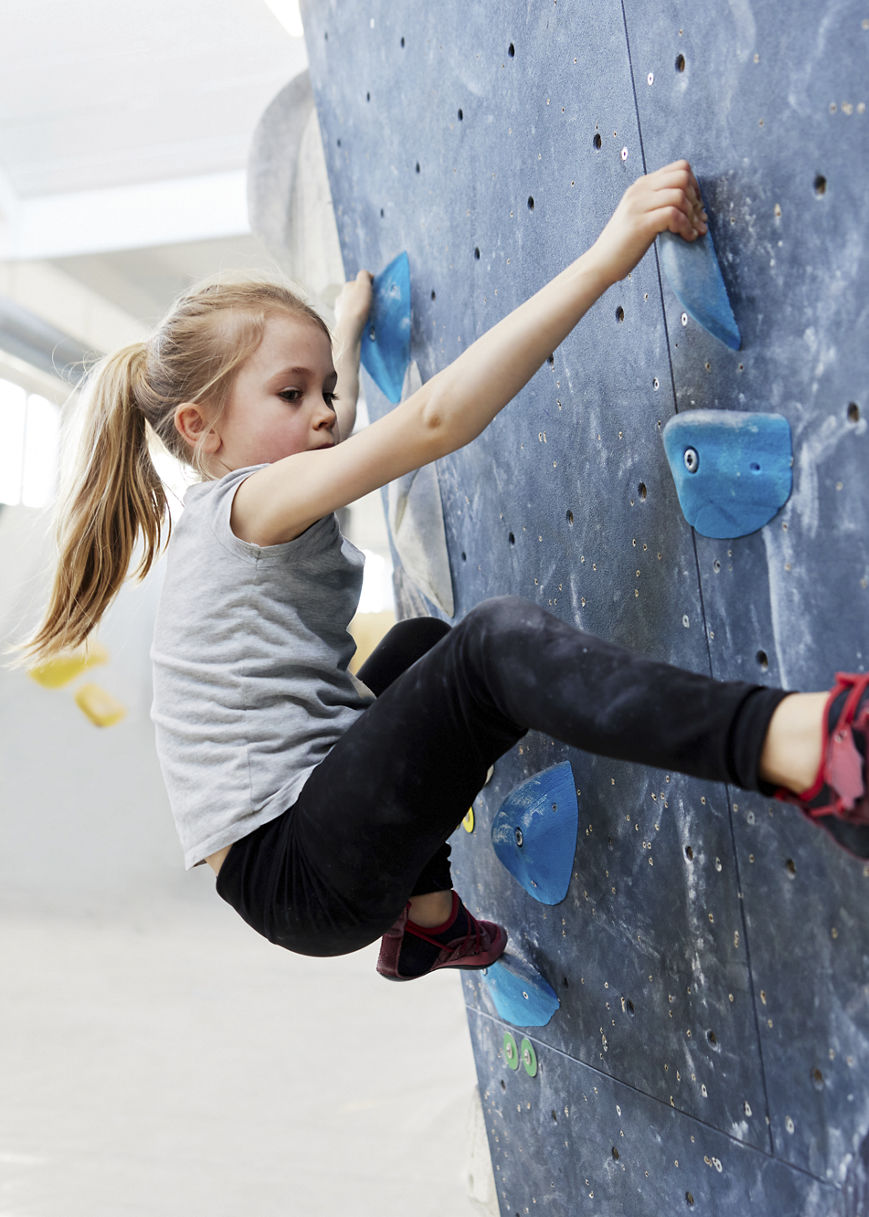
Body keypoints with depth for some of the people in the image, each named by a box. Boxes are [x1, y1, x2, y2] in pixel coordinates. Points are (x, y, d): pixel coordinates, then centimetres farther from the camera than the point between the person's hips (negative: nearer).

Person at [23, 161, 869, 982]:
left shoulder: (217, 517, 15)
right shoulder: (250, 503, -12)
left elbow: (339, 431, 37)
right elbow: (435, 419, -27)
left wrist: (348, 323, 51)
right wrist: (605, 257, -28)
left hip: (312, 853, 11)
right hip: (290, 872, -11)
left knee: (422, 643, 32)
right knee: (494, 639, -29)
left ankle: (427, 921, 34)